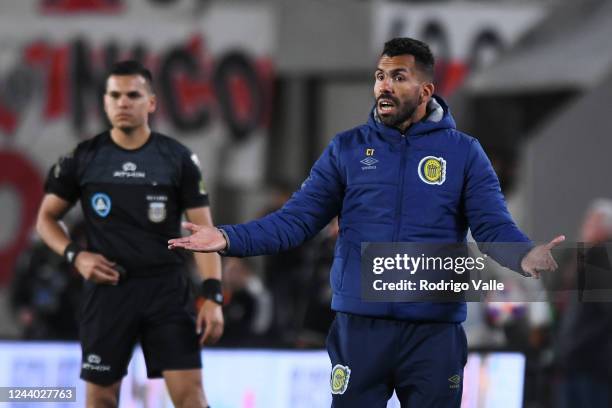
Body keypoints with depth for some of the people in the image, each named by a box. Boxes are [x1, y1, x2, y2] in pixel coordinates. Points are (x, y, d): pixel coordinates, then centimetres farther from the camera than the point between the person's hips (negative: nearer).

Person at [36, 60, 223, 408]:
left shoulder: (178, 158, 0)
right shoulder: (83, 158, 3)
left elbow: (204, 231, -1)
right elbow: (47, 217, 13)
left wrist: (213, 297, -11)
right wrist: (75, 255, -7)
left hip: (167, 288, -1)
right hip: (108, 288, 1)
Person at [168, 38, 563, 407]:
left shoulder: (464, 153, 4)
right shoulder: (347, 149, 8)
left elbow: (495, 227, -4)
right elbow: (296, 219, 5)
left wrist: (524, 255, -28)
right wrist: (229, 238, -11)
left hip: (435, 332, -1)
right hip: (359, 328, 1)